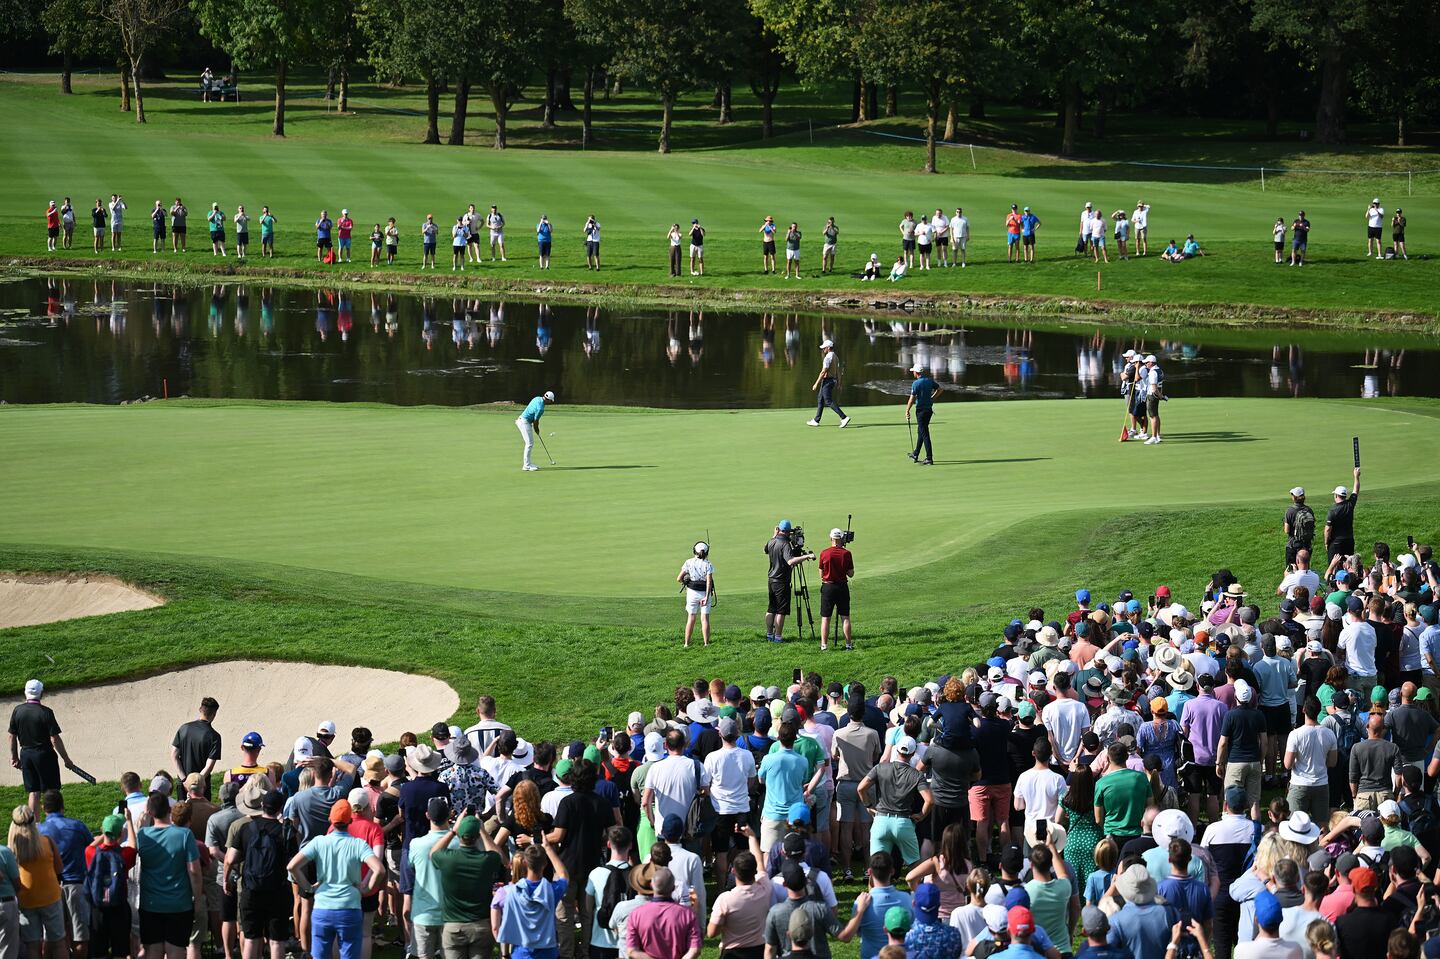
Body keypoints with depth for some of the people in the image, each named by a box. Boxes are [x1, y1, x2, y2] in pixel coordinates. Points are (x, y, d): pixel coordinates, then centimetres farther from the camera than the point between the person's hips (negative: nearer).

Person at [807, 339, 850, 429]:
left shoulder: (828, 357, -18)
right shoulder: (835, 357, 12)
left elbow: (823, 372, -21)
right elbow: (838, 371, 15)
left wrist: (816, 384, -17)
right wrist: (838, 383, 20)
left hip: (827, 381, -10)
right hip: (833, 380, 10)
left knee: (829, 401, -9)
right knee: (820, 401, 16)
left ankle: (844, 418, -16)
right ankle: (816, 421, 20)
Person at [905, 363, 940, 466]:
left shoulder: (916, 383, -17)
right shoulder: (929, 381, 5)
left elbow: (912, 399, -18)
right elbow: (939, 389, 19)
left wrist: (907, 411, -9)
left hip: (921, 410, -8)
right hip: (929, 409, 8)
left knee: (924, 434, -5)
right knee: (920, 432, 20)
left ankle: (929, 458, -7)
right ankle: (915, 455, 32)